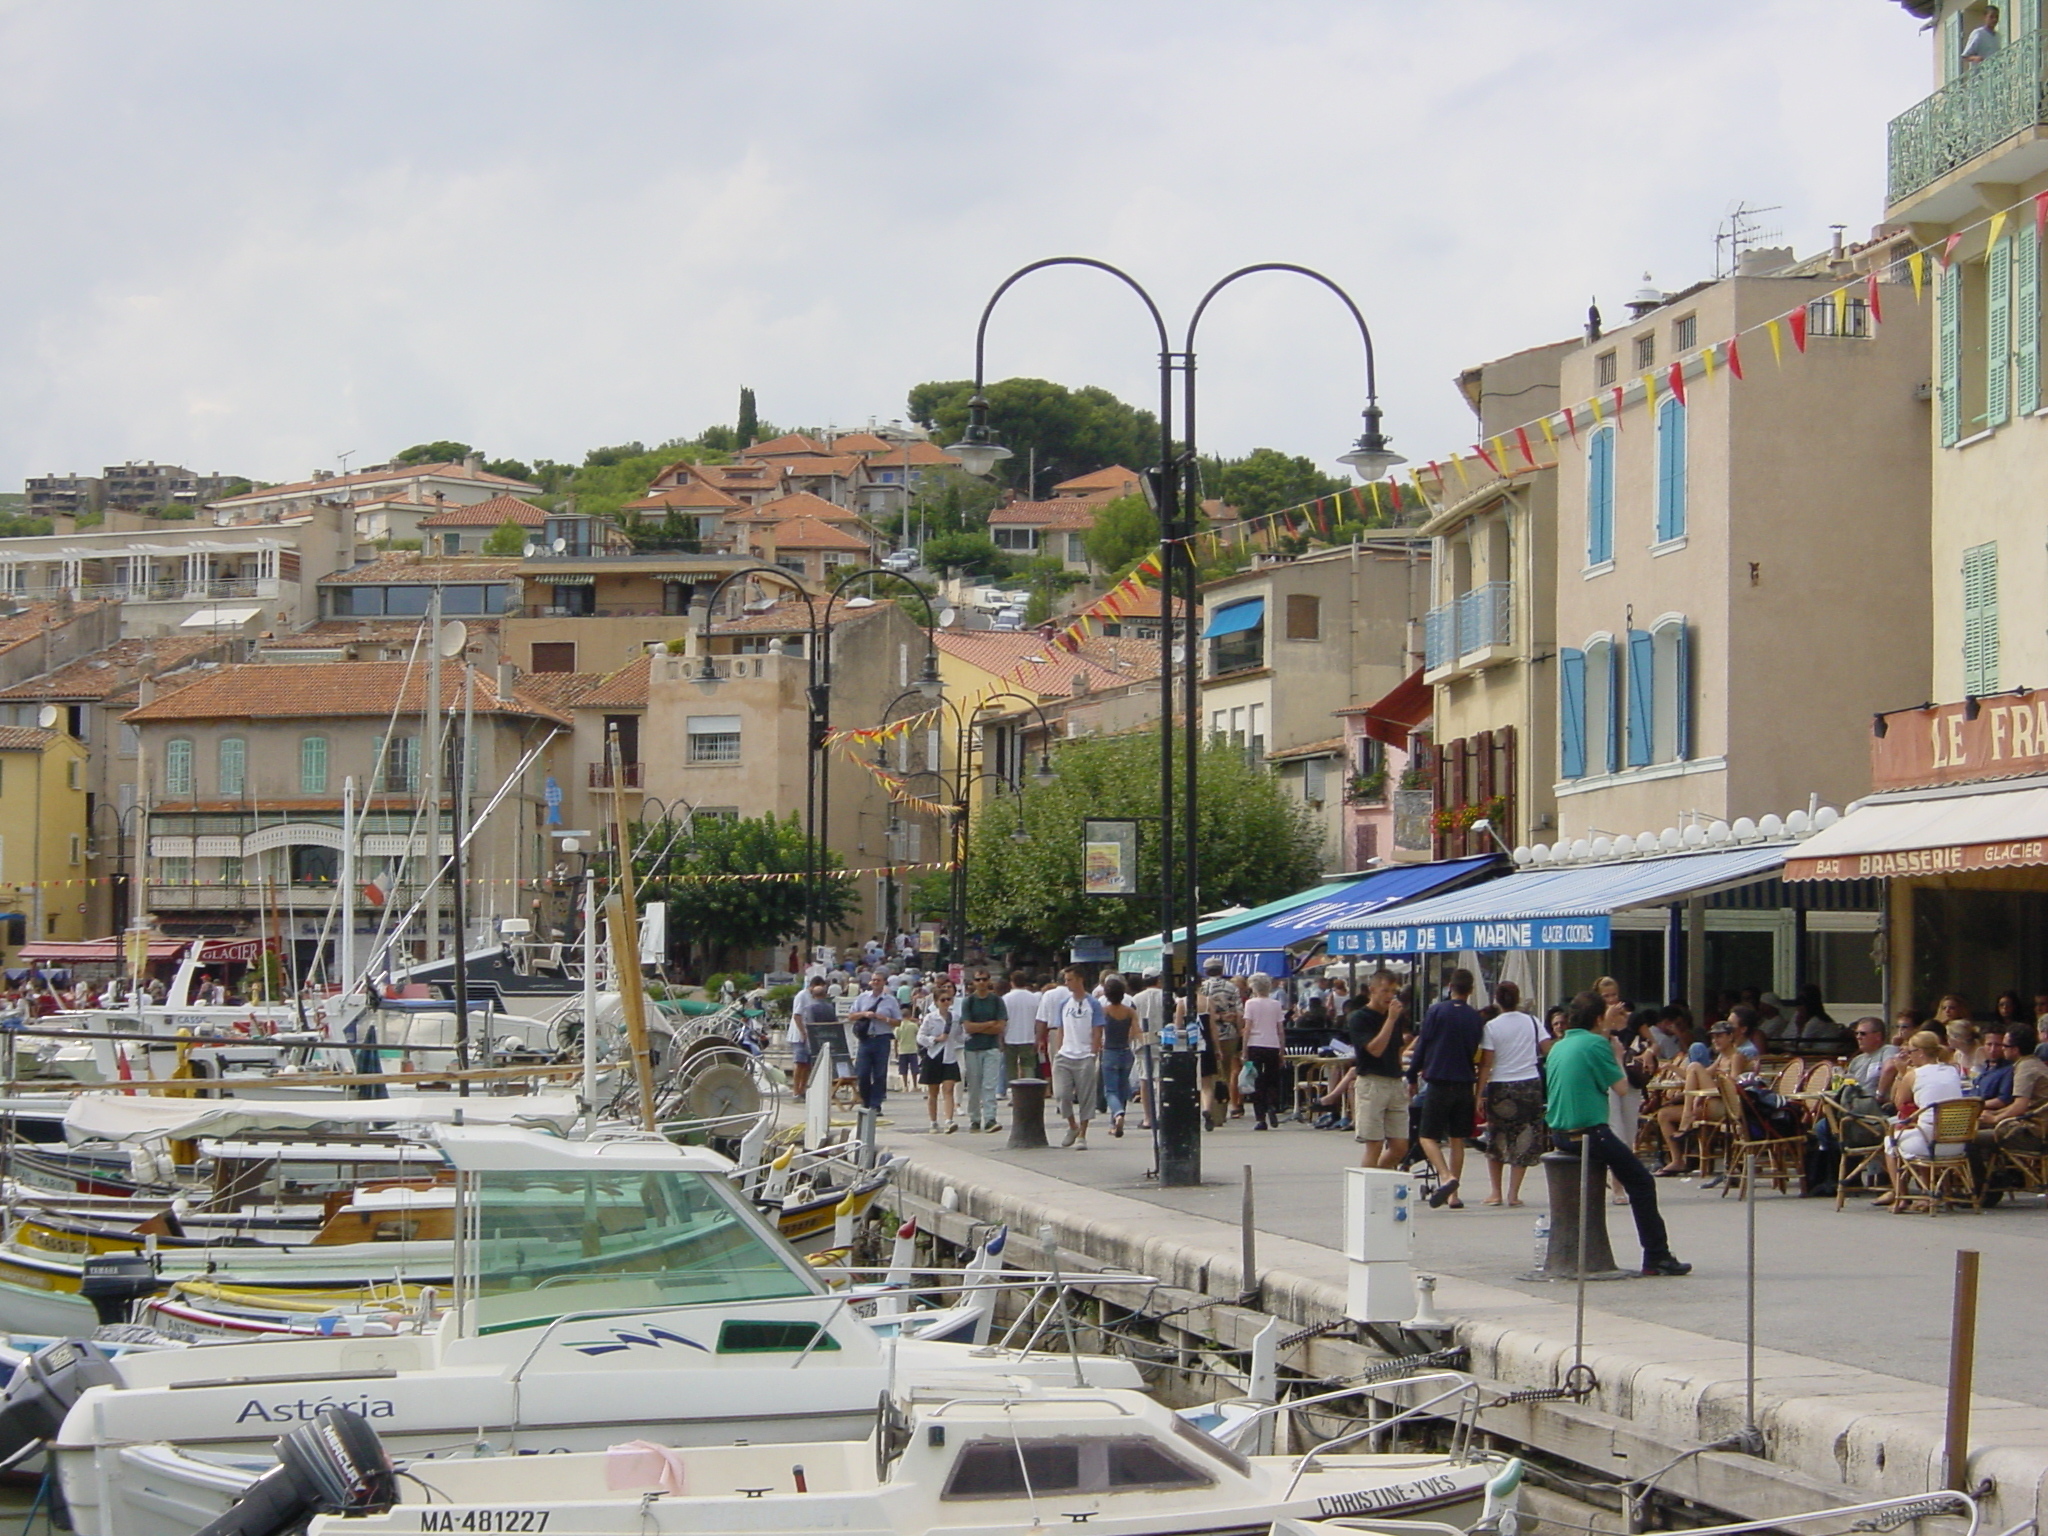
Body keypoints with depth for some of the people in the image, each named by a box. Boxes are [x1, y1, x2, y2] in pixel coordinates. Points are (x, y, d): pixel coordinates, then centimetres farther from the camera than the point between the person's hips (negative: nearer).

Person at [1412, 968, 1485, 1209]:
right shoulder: (1476, 1018, 4)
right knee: (1457, 1140, 11)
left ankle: (1446, 1177, -25)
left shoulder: (1436, 1011, -6)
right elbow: (1477, 1053, 12)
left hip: (1439, 1082, -4)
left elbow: (1422, 1045, -4)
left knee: (1427, 1136, -1)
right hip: (1465, 1084, 4)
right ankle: (1453, 1195, 10)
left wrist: (1415, 1072, 9)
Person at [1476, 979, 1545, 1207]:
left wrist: (1479, 1092, -6)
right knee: (1523, 1141, 6)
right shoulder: (1532, 1022, 1)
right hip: (1530, 1084, 1)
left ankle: (1496, 1192, 10)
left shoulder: (1491, 1026, -6)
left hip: (1500, 1087, -1)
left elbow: (1486, 1063, -8)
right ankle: (1513, 1193, 2)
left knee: (1496, 1140, 13)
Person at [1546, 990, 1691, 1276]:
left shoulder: (1556, 1048, 11)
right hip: (1590, 1133, -8)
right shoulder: (1596, 1043, -11)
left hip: (1561, 1135, 8)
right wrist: (1618, 1053, 8)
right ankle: (1657, 1257, 1)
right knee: (1641, 1182, 3)